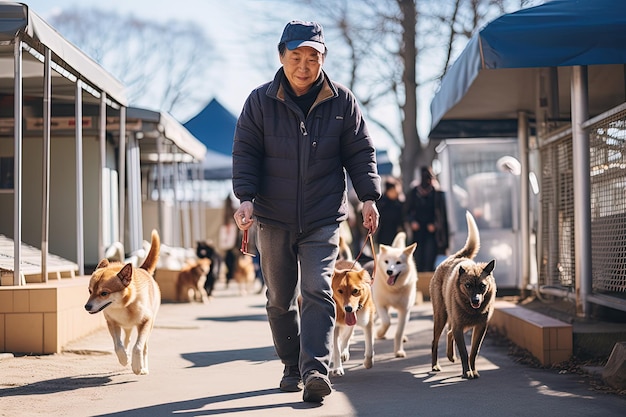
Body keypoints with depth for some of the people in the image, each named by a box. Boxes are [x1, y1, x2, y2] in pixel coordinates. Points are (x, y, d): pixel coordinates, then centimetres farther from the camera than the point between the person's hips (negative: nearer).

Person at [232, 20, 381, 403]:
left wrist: (369, 196, -4)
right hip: (273, 219, 2)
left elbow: (360, 152, 6)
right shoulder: (260, 102, -1)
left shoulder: (342, 101, 1)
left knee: (317, 292, -14)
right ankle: (292, 367, 24)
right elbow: (245, 153, -2)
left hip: (324, 219, -1)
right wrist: (246, 197, -16)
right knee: (280, 298, 10)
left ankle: (316, 370, -20)